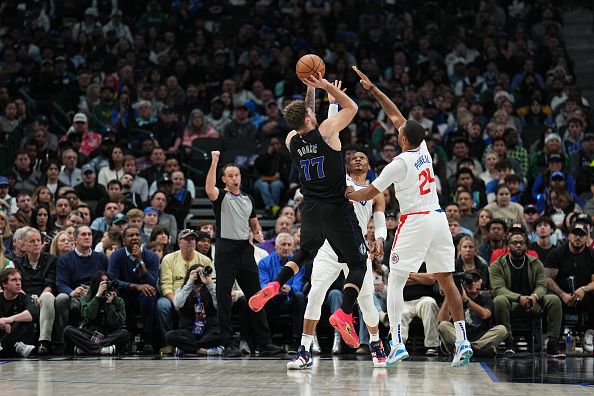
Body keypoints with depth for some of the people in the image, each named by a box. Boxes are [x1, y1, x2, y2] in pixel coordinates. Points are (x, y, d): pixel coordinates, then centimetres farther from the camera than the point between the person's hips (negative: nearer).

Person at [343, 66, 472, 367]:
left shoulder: (400, 163, -9)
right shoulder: (423, 149, 9)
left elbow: (369, 193, 0)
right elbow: (396, 116, 19)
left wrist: (351, 194, 20)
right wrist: (372, 89, 20)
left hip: (415, 221, -7)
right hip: (438, 218, 7)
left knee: (395, 282, 0)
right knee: (446, 281, 6)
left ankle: (397, 343, -9)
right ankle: (462, 341, 0)